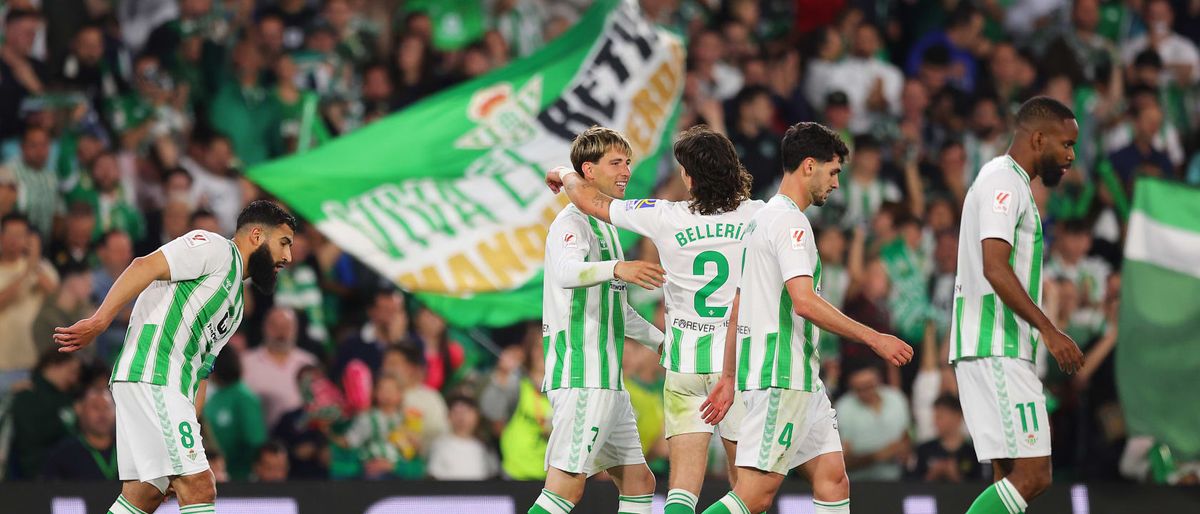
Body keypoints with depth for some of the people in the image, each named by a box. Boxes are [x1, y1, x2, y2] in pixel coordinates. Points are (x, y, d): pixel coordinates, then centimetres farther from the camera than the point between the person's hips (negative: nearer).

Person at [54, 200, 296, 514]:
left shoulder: (235, 307, 28)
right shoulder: (216, 248, -1)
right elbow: (145, 267, -14)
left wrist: (190, 435, 18)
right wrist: (99, 321, -25)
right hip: (151, 376, -10)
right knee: (198, 486, -15)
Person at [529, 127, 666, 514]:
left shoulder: (606, 227, 22)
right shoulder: (573, 222, -9)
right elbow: (566, 272, -32)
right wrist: (617, 268, -48)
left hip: (607, 380, 10)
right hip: (581, 377, -10)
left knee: (638, 482, 9)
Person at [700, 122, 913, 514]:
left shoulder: (762, 219, 20)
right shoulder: (789, 221, -11)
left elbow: (738, 307, 24)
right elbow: (804, 301, -22)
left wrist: (728, 376, 27)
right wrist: (873, 338, -17)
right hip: (780, 376, -11)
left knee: (833, 482, 6)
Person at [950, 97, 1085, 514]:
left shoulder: (1006, 182, 22)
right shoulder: (1004, 182, -11)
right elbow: (995, 268, -22)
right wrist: (1049, 330, -24)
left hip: (996, 351, 11)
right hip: (996, 351, -11)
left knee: (1013, 477, 7)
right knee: (1032, 474, -14)